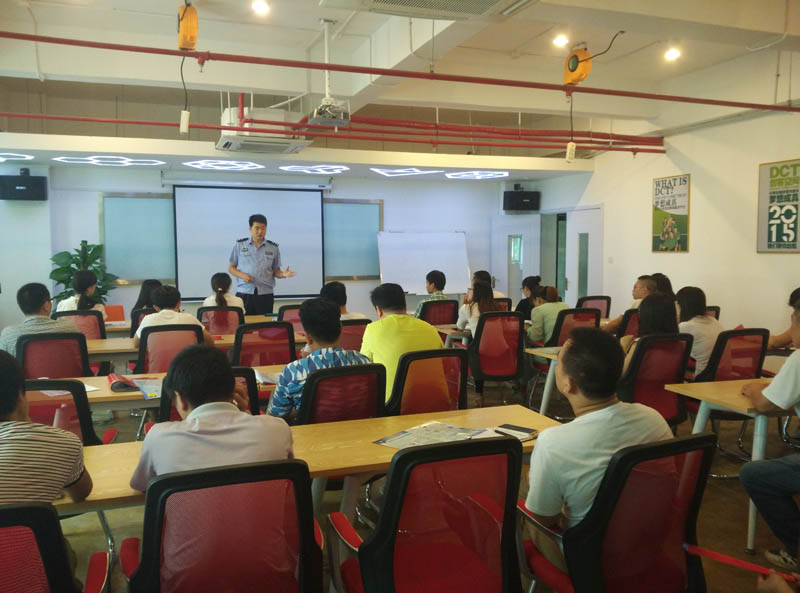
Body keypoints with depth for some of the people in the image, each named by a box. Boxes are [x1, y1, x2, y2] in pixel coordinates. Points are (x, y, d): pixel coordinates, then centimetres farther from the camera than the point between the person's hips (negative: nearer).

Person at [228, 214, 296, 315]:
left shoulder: (273, 248, 7)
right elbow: (231, 268, 10)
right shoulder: (239, 245, 6)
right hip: (244, 294, -1)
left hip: (265, 295, 1)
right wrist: (242, 275, -9)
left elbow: (275, 271, 12)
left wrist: (283, 274, -11)